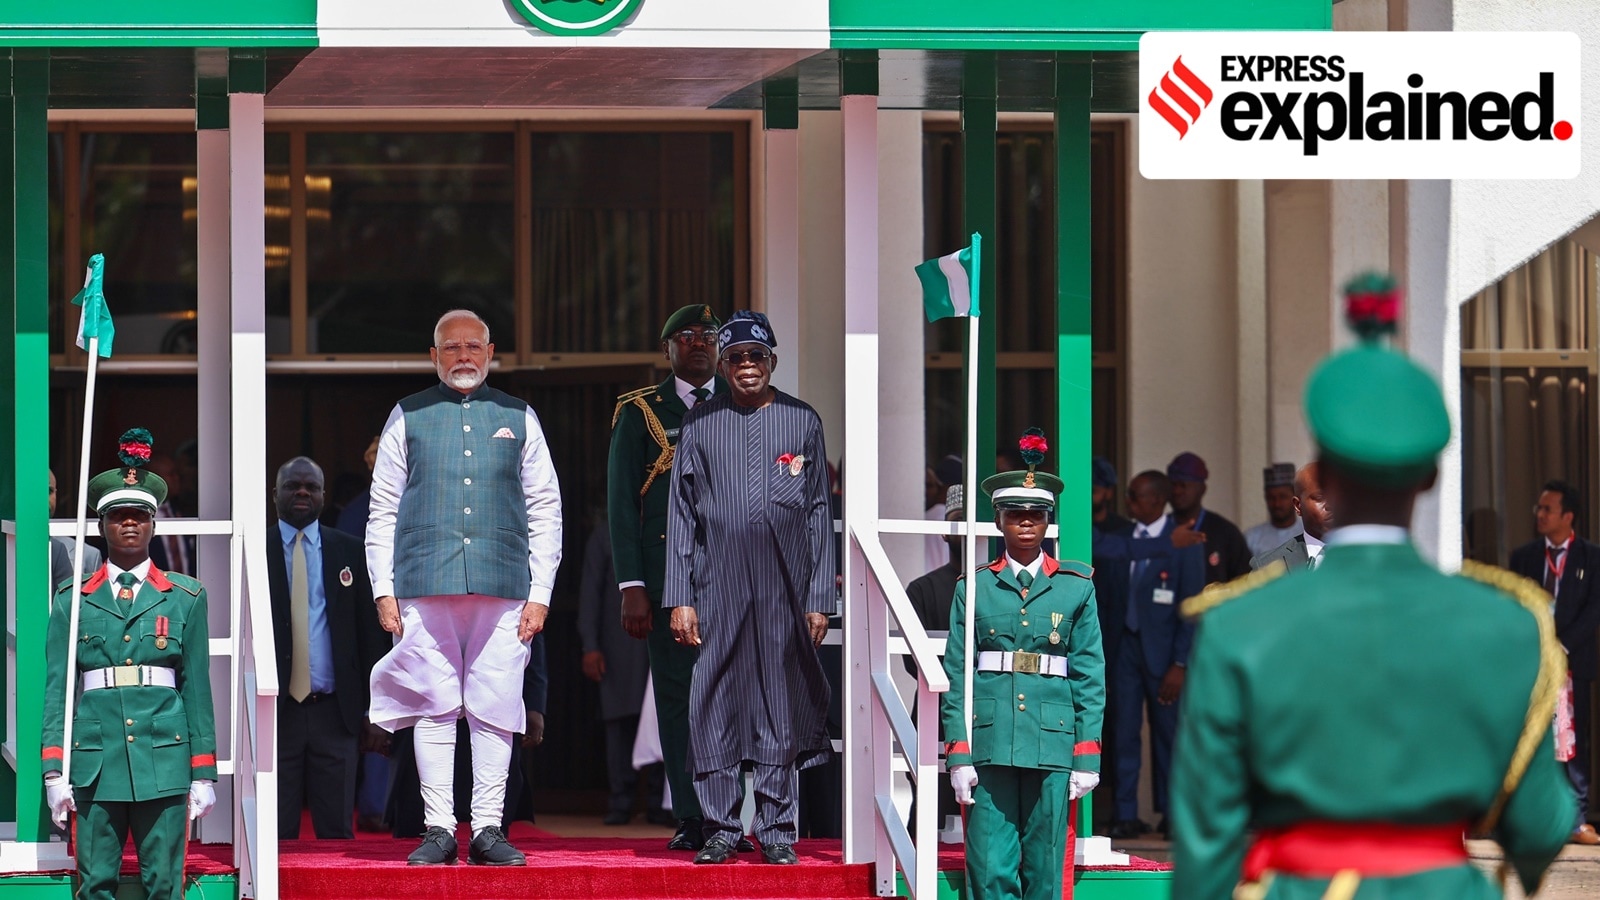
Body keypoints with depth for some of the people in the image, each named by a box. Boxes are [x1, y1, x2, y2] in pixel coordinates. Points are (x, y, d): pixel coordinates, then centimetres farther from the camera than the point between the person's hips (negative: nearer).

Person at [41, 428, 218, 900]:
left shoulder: (185, 598, 10)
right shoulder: (73, 601, 9)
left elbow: (197, 688, 9)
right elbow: (56, 690, 7)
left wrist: (204, 773, 5)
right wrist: (54, 771, 0)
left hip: (164, 759, 0)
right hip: (96, 761, 0)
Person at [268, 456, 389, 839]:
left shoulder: (350, 553, 11)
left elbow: (371, 633, 10)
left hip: (335, 711, 1)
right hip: (275, 710, -1)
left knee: (337, 832, 0)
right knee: (276, 833, -2)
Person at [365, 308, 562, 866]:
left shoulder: (518, 419, 14)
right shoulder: (409, 418, 12)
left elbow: (545, 511, 12)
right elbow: (382, 510, 10)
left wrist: (540, 593, 3)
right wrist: (384, 590, 1)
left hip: (503, 588, 1)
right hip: (425, 586, -1)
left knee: (495, 712, -2)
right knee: (434, 709, -3)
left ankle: (488, 829, 1)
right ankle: (438, 830, 0)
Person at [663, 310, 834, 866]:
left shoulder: (803, 422, 9)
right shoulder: (700, 424, 8)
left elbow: (820, 515, 8)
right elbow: (681, 514, 8)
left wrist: (820, 598, 3)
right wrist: (679, 598, 0)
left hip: (786, 587, 0)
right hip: (718, 585, 0)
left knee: (783, 705, 1)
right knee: (715, 705, -2)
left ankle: (777, 831, 7)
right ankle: (720, 830, 5)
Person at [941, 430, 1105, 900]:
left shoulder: (1077, 589, 9)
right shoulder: (974, 589, 9)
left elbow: (1090, 679, 8)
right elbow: (956, 677, 7)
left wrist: (1087, 756, 2)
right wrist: (958, 754, -2)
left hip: (1052, 744, 0)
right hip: (990, 744, 0)